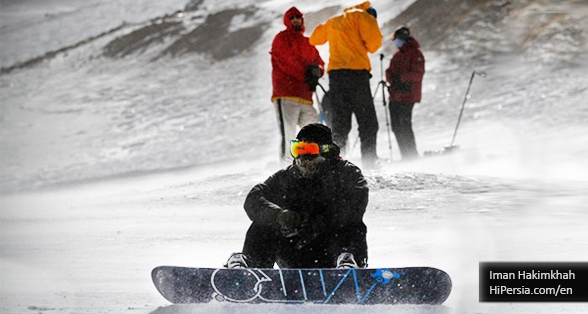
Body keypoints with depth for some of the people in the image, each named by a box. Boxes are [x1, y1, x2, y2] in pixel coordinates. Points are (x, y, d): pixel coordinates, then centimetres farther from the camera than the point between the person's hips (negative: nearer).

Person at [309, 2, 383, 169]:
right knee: (368, 123, -2)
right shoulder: (362, 16, 5)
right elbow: (374, 39, -10)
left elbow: (314, 39, 35)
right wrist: (368, 48, 12)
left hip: (335, 74, 5)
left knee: (340, 124, 7)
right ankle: (369, 161, -12)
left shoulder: (332, 21, 24)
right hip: (356, 72, -5)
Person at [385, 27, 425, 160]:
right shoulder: (398, 55, 21)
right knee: (396, 126, 7)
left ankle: (412, 155, -7)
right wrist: (392, 78, -4)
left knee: (404, 126, -12)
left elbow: (418, 74, -16)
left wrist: (401, 77, -24)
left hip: (407, 95, -9)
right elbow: (390, 71, 18)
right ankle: (405, 155, 12)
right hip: (395, 95, 9)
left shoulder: (415, 53, -6)